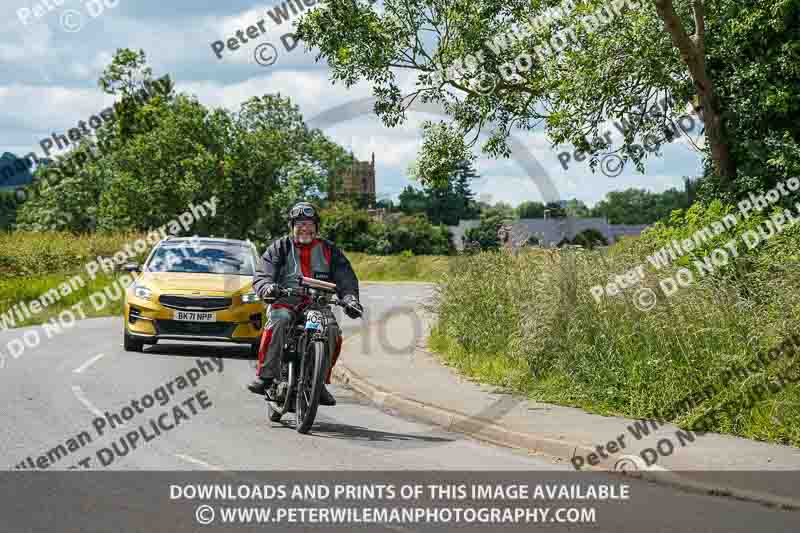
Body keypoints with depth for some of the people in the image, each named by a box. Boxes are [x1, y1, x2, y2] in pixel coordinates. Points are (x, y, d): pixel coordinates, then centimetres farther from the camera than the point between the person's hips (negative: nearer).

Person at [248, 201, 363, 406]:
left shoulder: (329, 250, 13)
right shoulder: (279, 248, 8)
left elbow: (345, 278, 6)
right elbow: (261, 276, -3)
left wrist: (350, 298, -15)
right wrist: (267, 287, -27)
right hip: (286, 301, -2)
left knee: (333, 334, -24)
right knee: (279, 321, -35)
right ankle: (266, 375, -36)